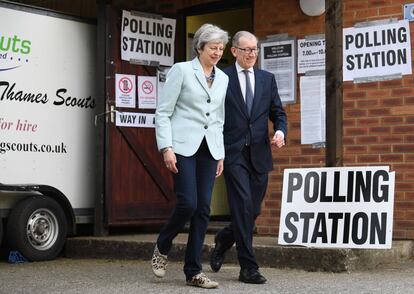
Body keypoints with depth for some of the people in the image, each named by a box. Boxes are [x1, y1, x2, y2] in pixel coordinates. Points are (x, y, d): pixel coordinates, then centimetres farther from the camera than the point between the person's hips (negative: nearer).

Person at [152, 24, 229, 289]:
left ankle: (193, 272, 6)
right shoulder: (182, 70, -1)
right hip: (183, 147, -5)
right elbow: (163, 112, -4)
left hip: (209, 149, 5)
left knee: (203, 209, 0)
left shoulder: (223, 78, 14)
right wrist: (166, 147, -13)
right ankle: (162, 248, 14)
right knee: (188, 203, -14)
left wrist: (221, 154, 13)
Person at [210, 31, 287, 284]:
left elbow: (278, 113, 13)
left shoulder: (267, 79, 13)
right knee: (243, 206, -11)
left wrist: (280, 132, -8)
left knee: (253, 211, 9)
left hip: (259, 155, 5)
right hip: (233, 153, -4)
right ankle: (248, 267, -4)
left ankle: (223, 240, 37)